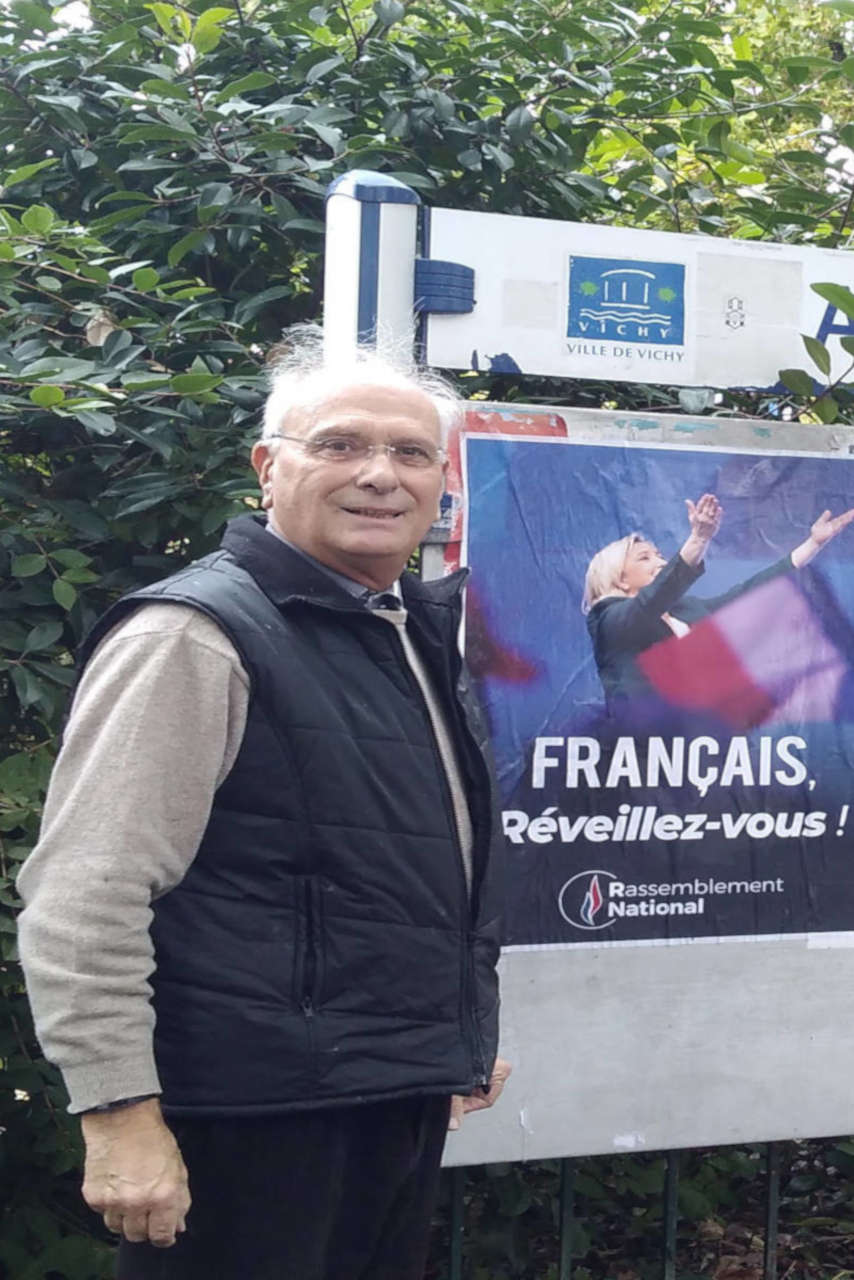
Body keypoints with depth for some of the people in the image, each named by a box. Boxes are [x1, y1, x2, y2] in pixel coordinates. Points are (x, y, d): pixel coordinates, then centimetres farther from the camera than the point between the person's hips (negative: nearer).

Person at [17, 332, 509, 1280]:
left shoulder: (423, 628, 12)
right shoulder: (197, 634, -14)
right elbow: (83, 897, -19)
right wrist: (121, 1115, -22)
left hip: (403, 1103, 8)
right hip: (252, 1124, -8)